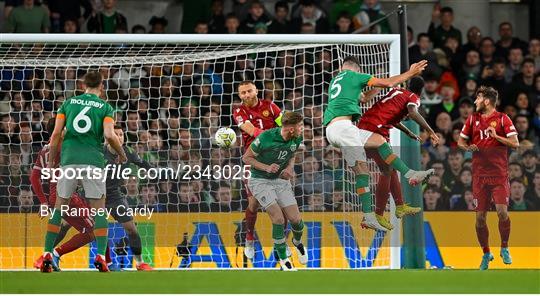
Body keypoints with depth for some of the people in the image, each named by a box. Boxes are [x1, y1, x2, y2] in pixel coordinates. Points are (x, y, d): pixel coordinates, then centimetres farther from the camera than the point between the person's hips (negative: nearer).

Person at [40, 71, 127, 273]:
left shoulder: (69, 103, 11)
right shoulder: (105, 107, 5)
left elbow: (56, 134, 5)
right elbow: (109, 135, -9)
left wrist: (51, 161, 13)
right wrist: (121, 154, 8)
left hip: (69, 159, 2)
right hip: (93, 161, -2)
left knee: (59, 205, 10)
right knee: (99, 208, 7)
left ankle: (47, 255, 2)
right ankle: (100, 256, -6)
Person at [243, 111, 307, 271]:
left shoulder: (297, 139, -8)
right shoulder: (265, 138, -26)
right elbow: (246, 158, -13)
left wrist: (290, 167, -7)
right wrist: (266, 167, -26)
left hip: (281, 180, 5)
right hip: (260, 180, -5)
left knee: (295, 219, -2)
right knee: (278, 218, -19)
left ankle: (297, 242, 34)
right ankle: (283, 259, 0)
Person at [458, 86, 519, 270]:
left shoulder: (502, 119, 0)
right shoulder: (473, 119, 11)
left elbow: (515, 144, -5)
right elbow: (460, 141, 17)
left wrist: (496, 136, -17)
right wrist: (468, 147, -5)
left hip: (499, 174, -3)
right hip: (480, 175, 3)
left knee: (502, 211, -14)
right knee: (480, 216, 2)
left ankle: (504, 248, 7)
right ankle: (486, 254, 16)